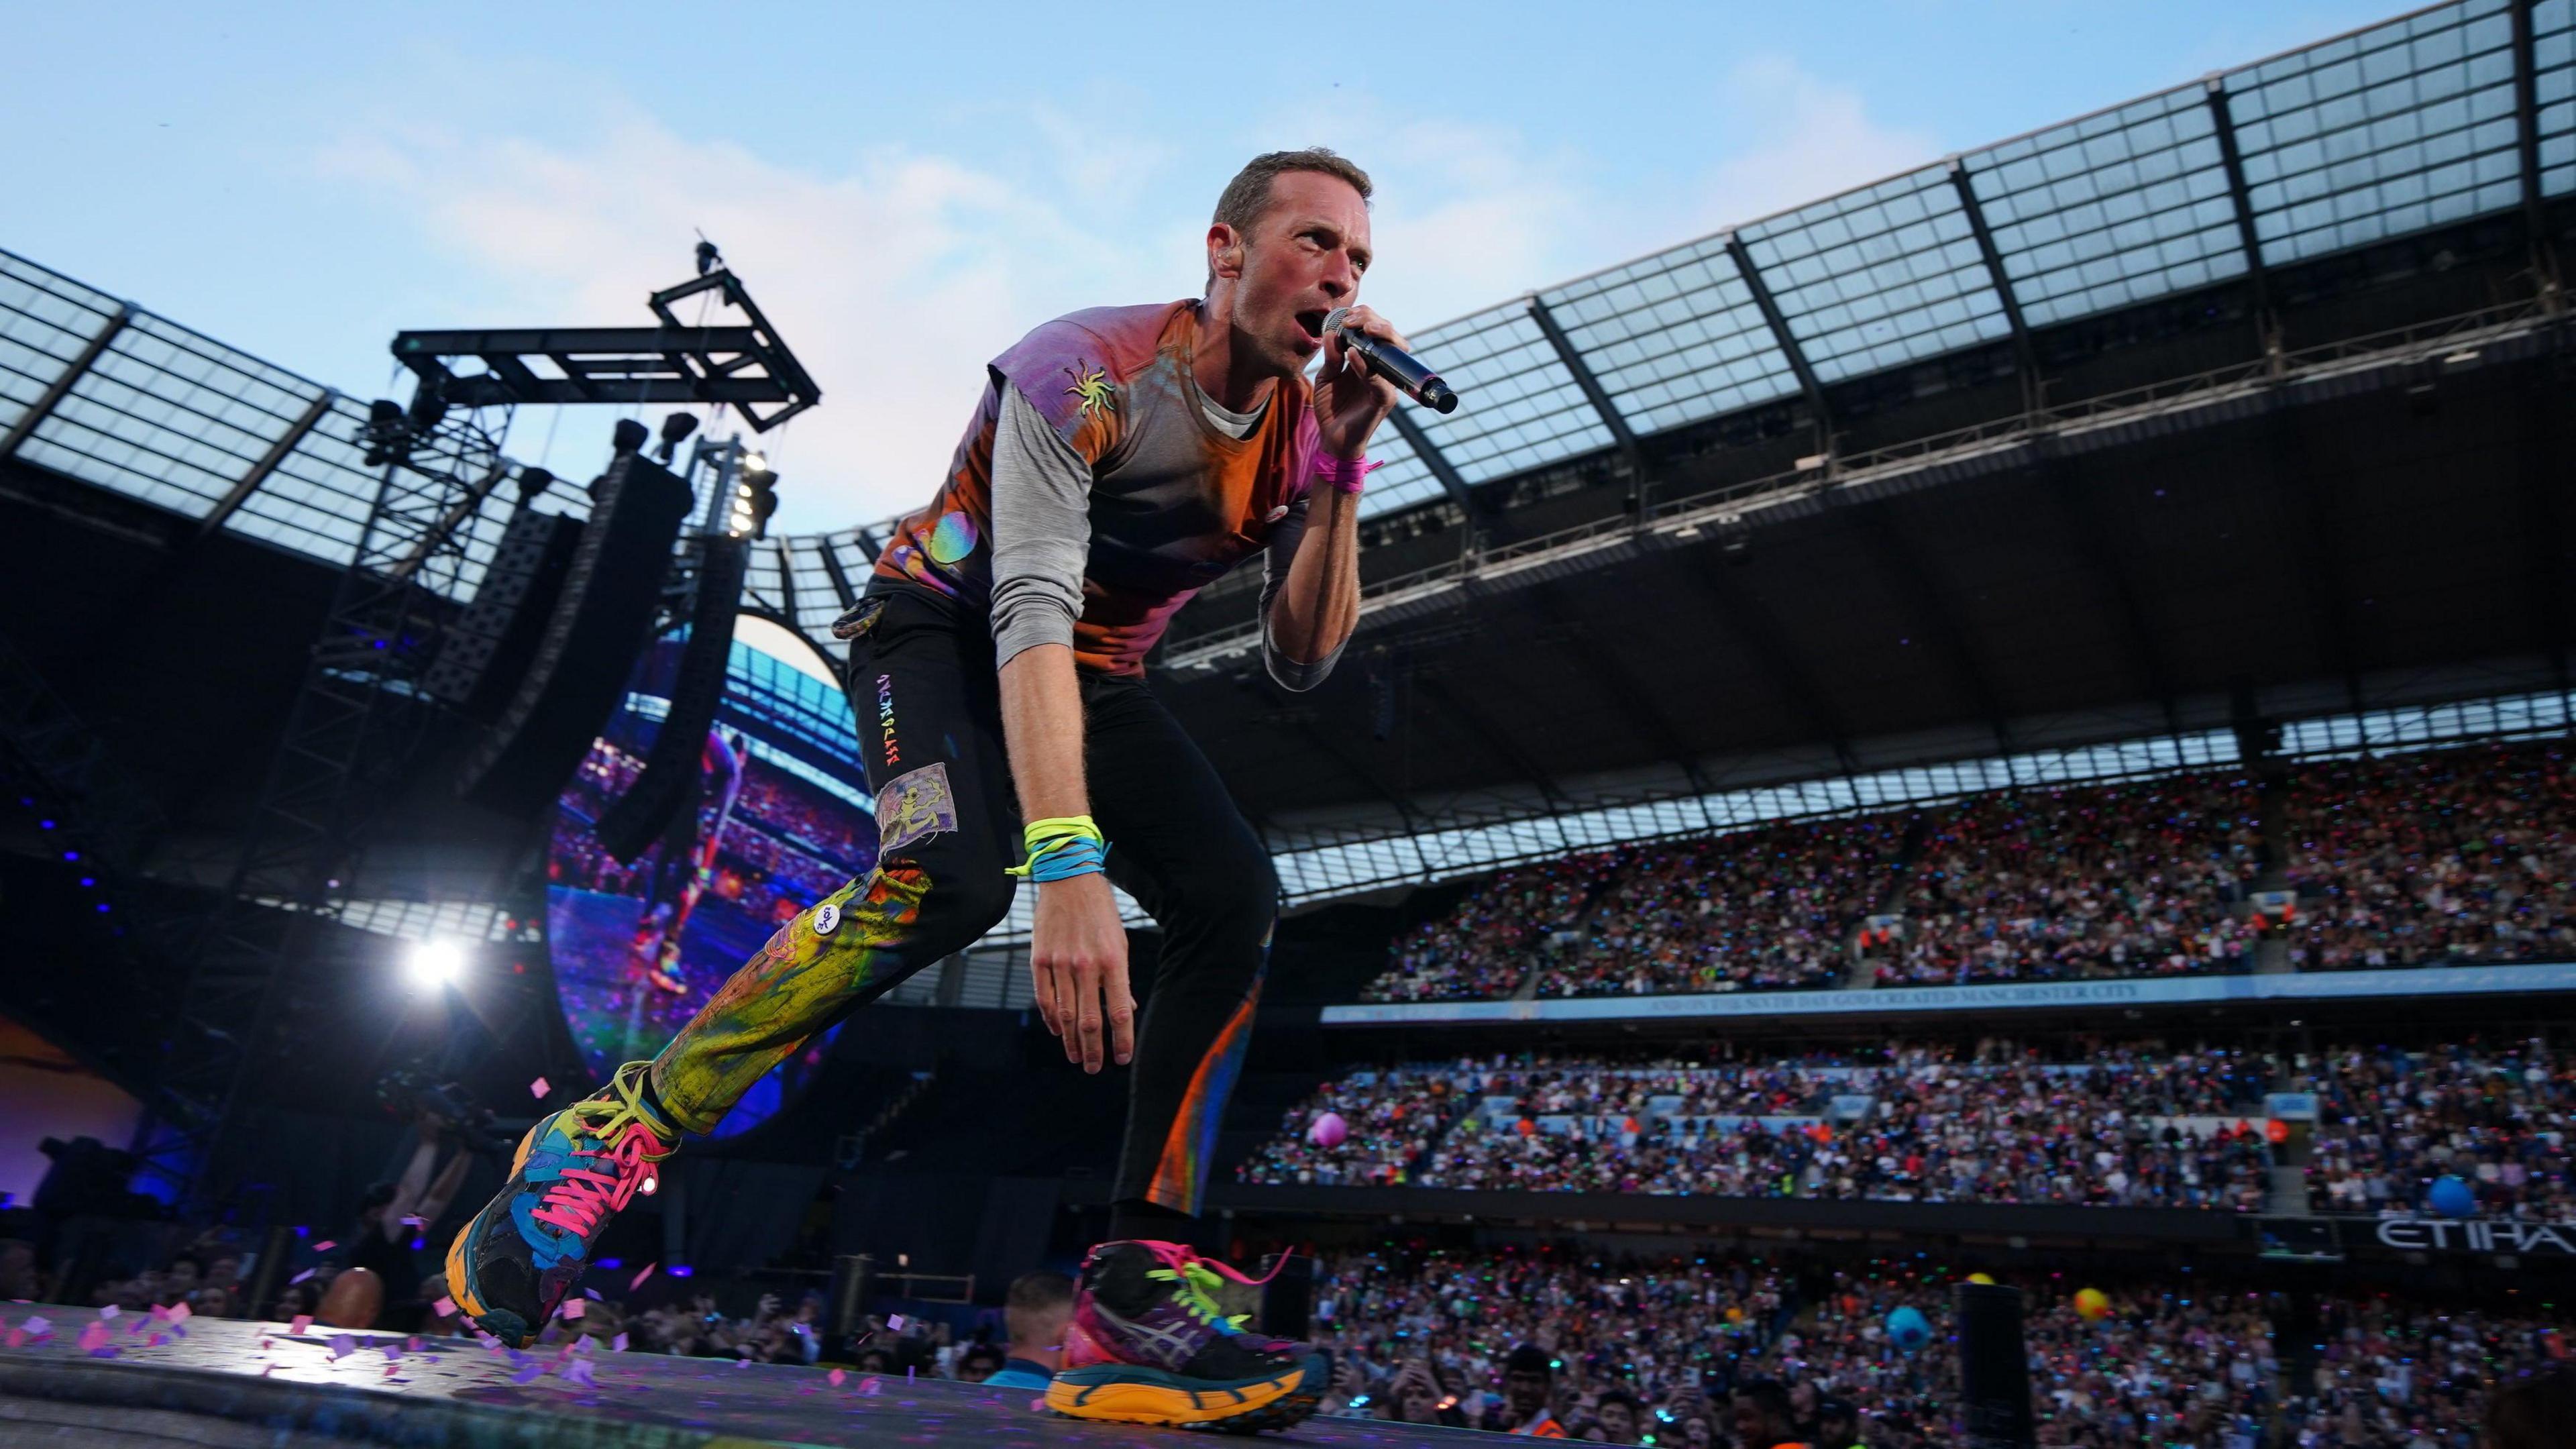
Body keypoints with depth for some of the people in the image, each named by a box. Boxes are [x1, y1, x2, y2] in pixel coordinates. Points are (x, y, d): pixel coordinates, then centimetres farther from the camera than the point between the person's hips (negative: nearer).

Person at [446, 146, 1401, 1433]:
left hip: (1093, 675, 6)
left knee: (1234, 901, -18)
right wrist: (1068, 862, -48)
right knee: (950, 877, -35)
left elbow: (1301, 662, -8)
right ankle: (610, 1138, -17)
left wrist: (1344, 468, -21)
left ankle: (1135, 1285, -15)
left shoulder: (1307, 430, -6)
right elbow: (1029, 611, -36)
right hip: (947, 623, -5)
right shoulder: (1089, 368, -25)